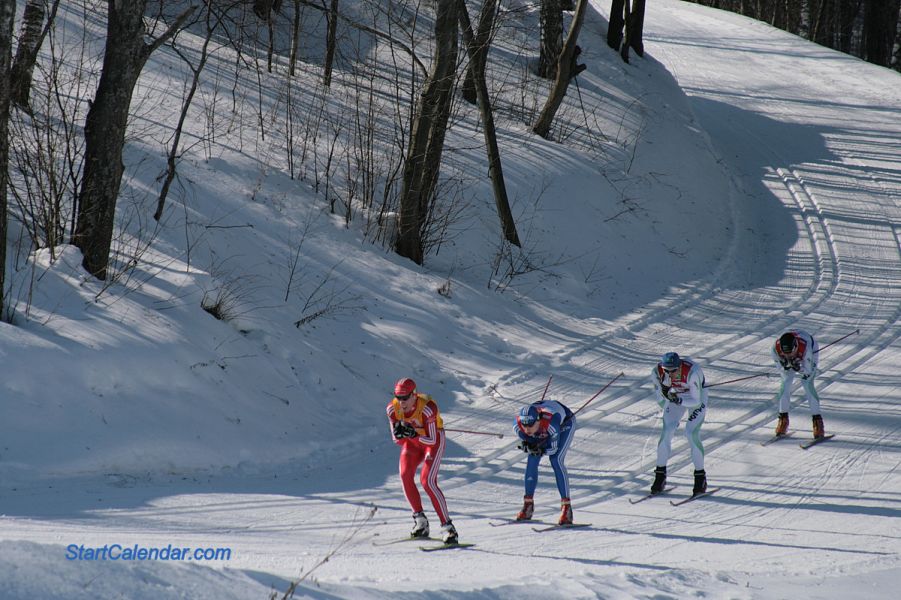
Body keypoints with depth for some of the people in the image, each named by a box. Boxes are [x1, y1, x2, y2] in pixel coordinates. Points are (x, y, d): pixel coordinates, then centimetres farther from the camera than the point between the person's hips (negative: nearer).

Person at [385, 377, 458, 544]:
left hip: (433, 441, -5)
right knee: (405, 475, -18)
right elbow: (397, 439, -9)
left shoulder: (427, 408, -33)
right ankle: (420, 520, -6)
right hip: (412, 442, 5)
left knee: (427, 480, -21)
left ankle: (447, 526, -17)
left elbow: (431, 440, -27)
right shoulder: (393, 408, -17)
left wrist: (414, 434, -43)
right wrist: (399, 432, -32)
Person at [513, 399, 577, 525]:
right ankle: (528, 504, 4)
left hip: (565, 423, -5)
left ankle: (567, 508, -20)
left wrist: (539, 449, -45)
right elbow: (525, 440, -14)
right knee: (531, 460, -9)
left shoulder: (551, 422, -45)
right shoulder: (517, 425, -33)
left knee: (556, 460, -21)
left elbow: (553, 448, -30)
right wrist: (527, 446, -37)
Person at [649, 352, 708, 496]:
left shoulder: (692, 372, -39)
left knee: (692, 434, -16)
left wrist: (678, 401, -46)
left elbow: (696, 400, -32)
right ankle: (660, 475, 1)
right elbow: (660, 394, -6)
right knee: (667, 432, -11)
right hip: (675, 396, 3)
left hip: (697, 396, -3)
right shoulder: (657, 372, -26)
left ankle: (700, 478, -3)